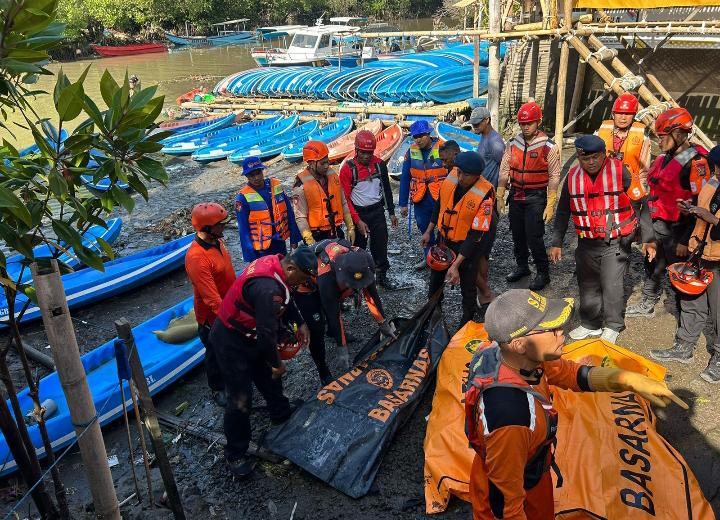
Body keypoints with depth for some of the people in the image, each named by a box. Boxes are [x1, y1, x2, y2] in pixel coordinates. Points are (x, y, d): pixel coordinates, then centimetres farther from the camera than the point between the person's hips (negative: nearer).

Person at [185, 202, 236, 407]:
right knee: (216, 353, 16)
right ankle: (217, 389, 40)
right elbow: (212, 299, -33)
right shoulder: (196, 258, -34)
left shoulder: (218, 241, -6)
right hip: (212, 317, -8)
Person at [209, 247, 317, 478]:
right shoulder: (268, 288, -37)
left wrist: (300, 323, 10)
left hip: (249, 333, 10)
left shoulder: (275, 262, -8)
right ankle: (235, 454, 17)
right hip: (232, 341, -9)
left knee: (269, 375, 25)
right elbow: (267, 333, -30)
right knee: (240, 400, 0)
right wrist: (276, 363, -14)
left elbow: (286, 298, 13)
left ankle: (281, 412, 50)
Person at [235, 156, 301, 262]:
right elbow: (243, 229, -9)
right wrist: (250, 256, -9)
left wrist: (294, 238, 8)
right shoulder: (243, 197, -13)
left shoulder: (276, 185, -1)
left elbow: (289, 213, 6)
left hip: (281, 243, 4)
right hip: (261, 250, -4)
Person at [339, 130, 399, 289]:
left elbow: (386, 189, 9)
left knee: (381, 244, 9)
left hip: (377, 211, 4)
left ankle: (382, 276, 26)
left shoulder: (380, 164, -3)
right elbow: (345, 198, -13)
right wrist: (357, 221, -17)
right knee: (358, 247, 6)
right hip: (358, 212, -3)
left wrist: (391, 213, 11)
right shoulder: (348, 168, -15)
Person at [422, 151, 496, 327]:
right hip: (445, 238, 6)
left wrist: (456, 265, -30)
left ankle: (467, 321, 32)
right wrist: (429, 231, 10)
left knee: (467, 285, 7)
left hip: (467, 245, -5)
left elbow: (476, 234, -28)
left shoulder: (485, 196, -30)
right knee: (436, 277, 22)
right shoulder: (452, 177, -15)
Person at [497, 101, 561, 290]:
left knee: (534, 237, -6)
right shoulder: (513, 144, 3)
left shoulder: (549, 147, -9)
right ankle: (522, 267, 32)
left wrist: (550, 205, -12)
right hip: (516, 196, 5)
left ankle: (543, 273, 11)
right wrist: (500, 197, 8)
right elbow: (504, 171, 8)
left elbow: (554, 178, -9)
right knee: (517, 235, 13)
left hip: (536, 198, -5)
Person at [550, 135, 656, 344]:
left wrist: (648, 239, -3)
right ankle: (591, 324, 32)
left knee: (612, 286, -5)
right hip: (587, 243, 4)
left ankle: (613, 327, 18)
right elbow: (563, 212, 9)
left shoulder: (620, 172, -11)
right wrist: (556, 243, 7)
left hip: (616, 243, -4)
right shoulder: (573, 176, 0)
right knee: (588, 286, 13)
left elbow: (640, 205, -3)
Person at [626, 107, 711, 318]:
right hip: (657, 226, 9)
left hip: (677, 230, -9)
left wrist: (686, 240, -20)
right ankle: (647, 305, 38)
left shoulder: (695, 161, -18)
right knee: (653, 267, 21)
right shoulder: (664, 158, 9)